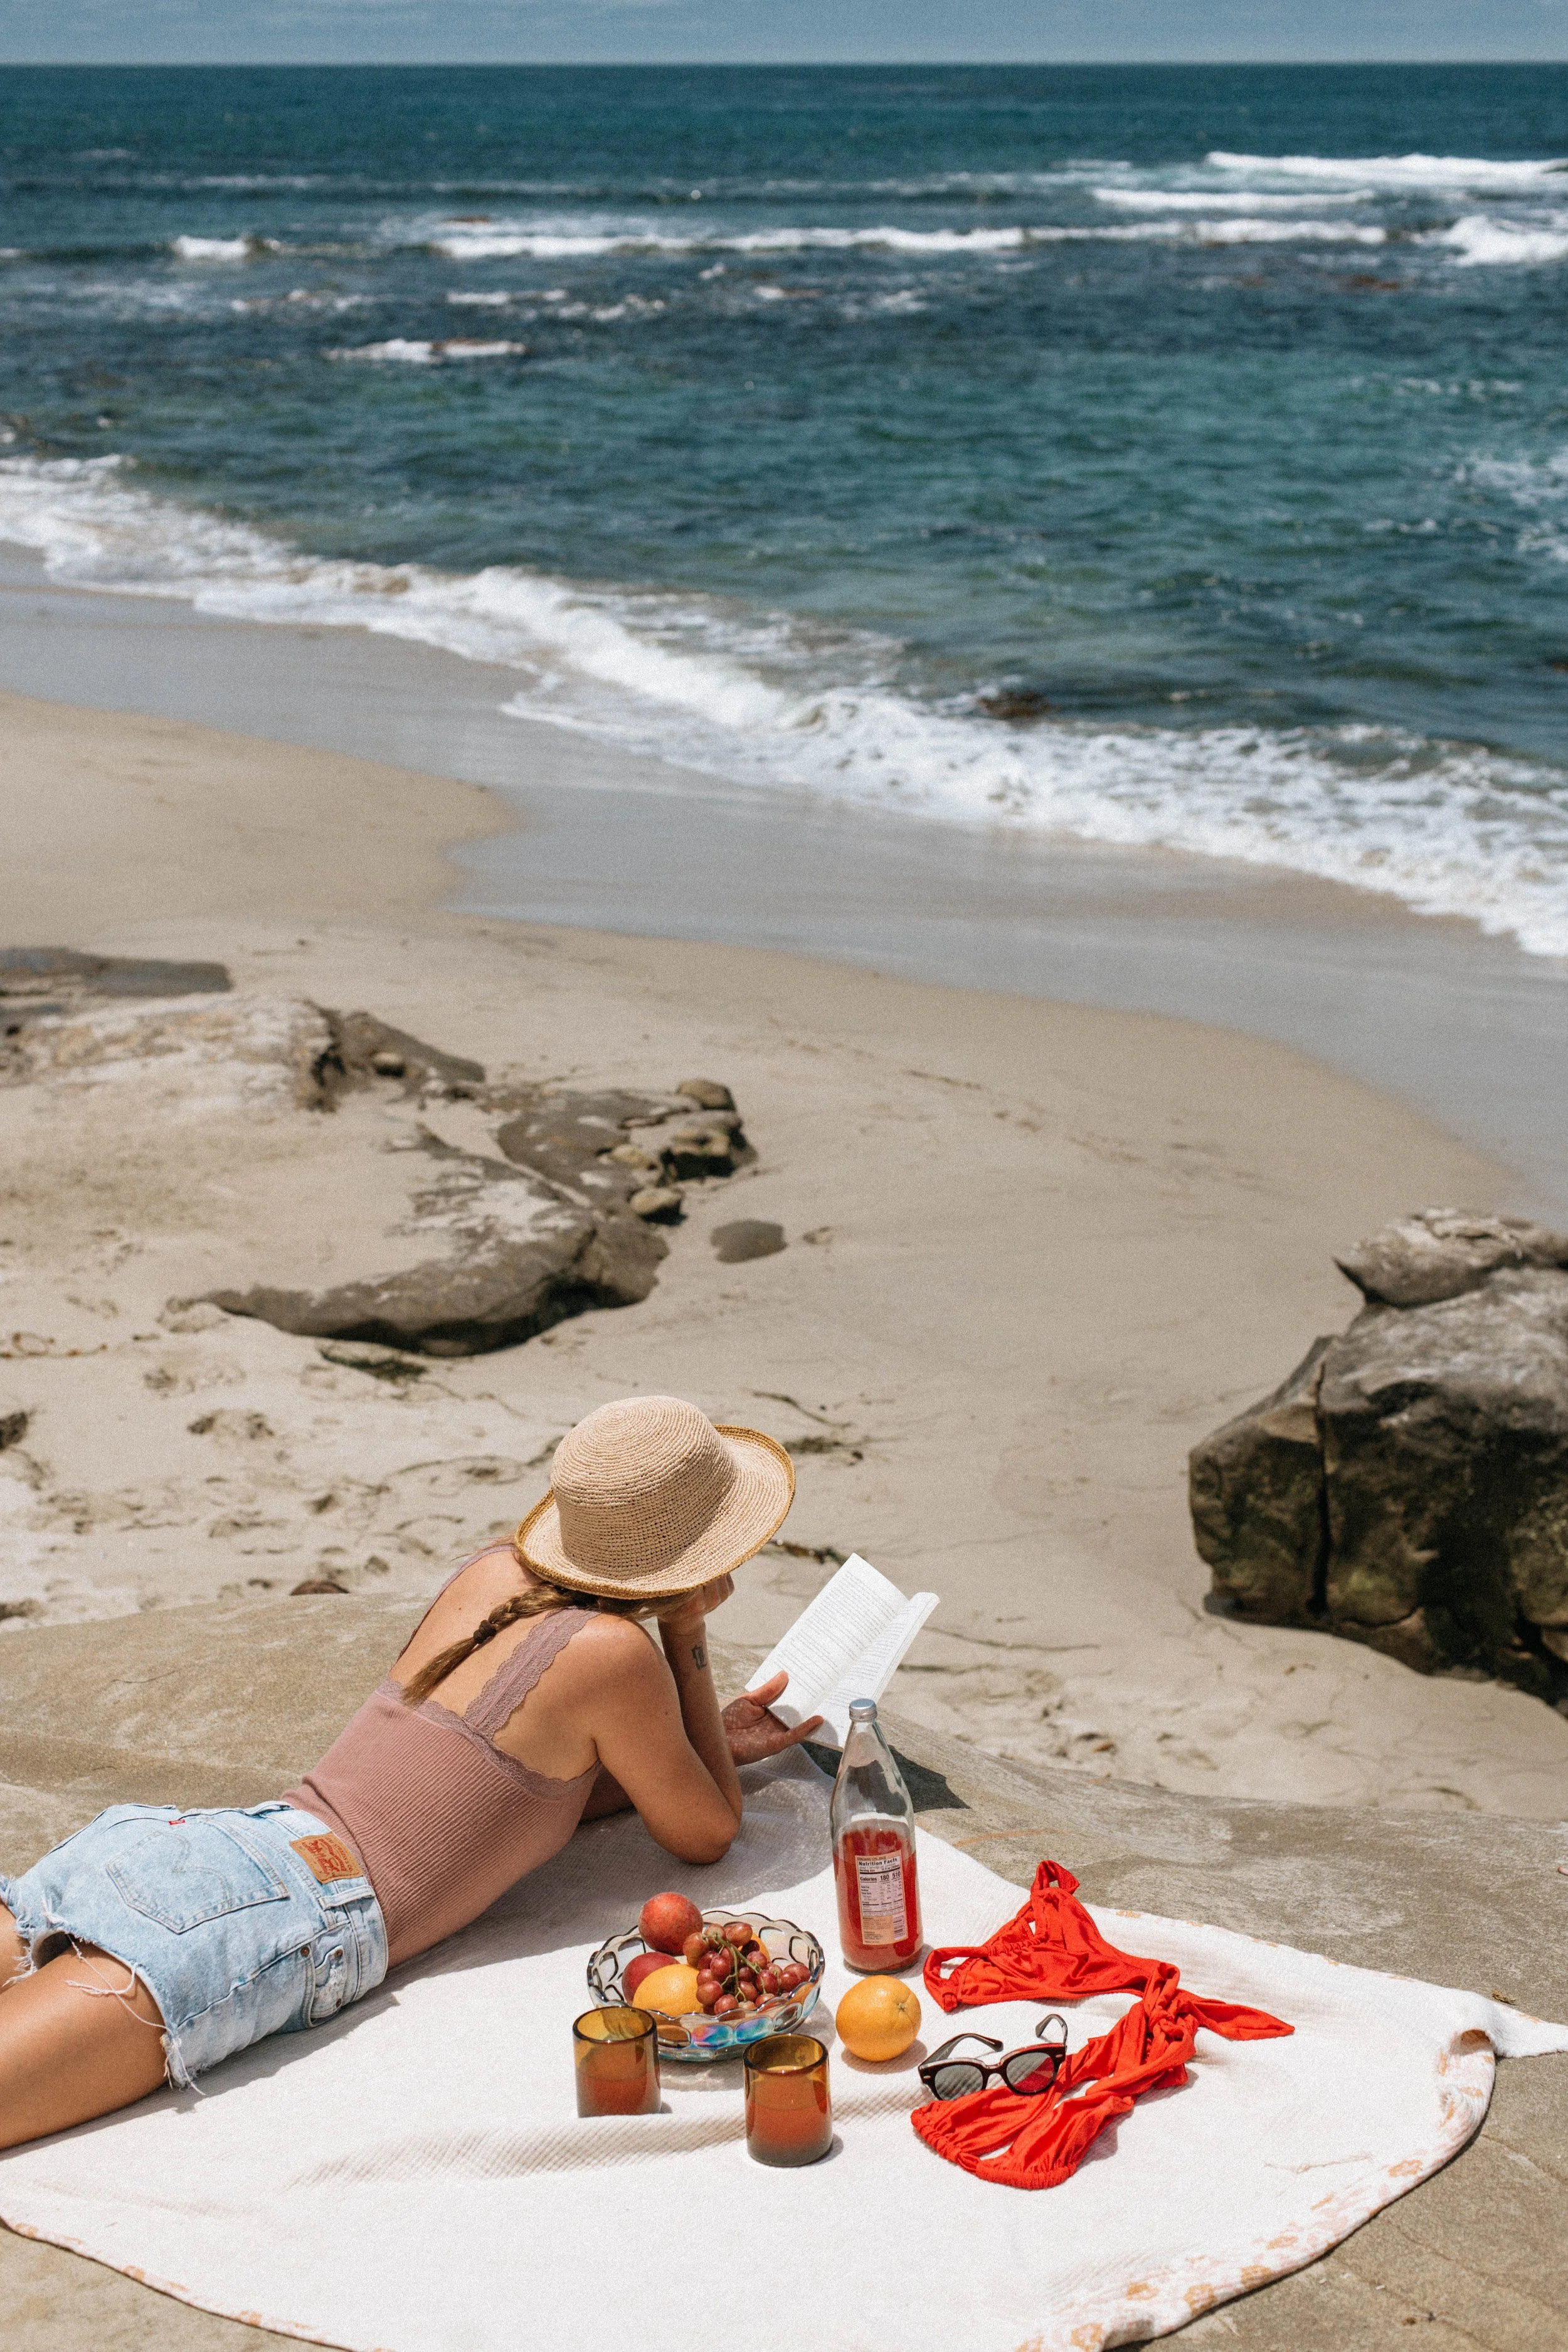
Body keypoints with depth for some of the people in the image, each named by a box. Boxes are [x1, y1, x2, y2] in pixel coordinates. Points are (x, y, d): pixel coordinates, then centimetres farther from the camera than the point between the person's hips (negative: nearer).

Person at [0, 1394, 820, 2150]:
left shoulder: (493, 1571, 22)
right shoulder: (611, 1648, -1)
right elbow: (706, 1832, 13)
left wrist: (711, 1743, 36)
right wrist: (687, 1637, 17)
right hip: (280, 1906, -8)